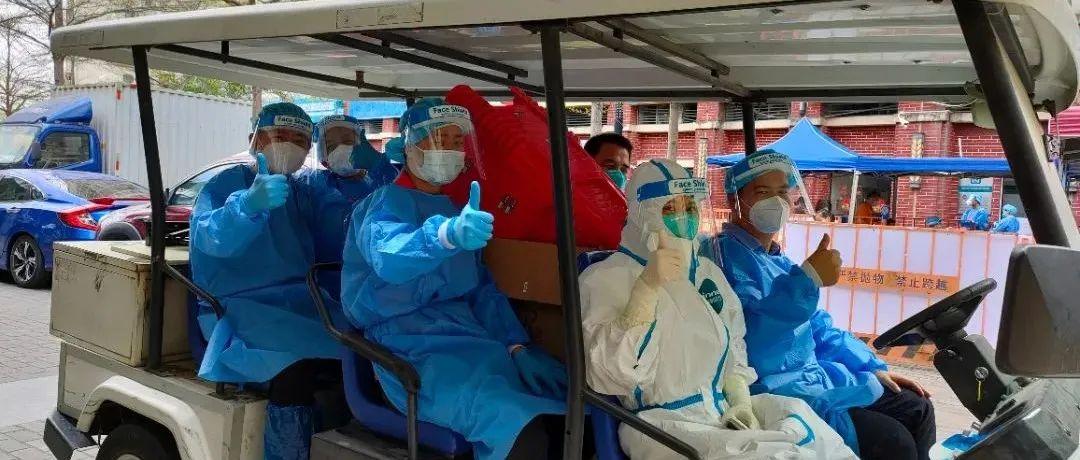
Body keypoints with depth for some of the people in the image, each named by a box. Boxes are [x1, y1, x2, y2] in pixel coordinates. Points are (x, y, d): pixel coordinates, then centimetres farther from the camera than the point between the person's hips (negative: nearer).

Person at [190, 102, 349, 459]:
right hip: (241, 307, -6)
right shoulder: (227, 184, 0)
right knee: (296, 366, -33)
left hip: (299, 306, 6)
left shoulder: (303, 192, 18)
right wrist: (249, 203, -41)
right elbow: (209, 237, -20)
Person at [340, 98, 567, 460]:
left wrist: (518, 347, 0)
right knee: (519, 428, -31)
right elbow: (388, 256, -29)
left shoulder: (456, 208, 17)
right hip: (411, 344, -7)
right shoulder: (386, 203, -6)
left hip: (464, 332, 8)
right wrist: (447, 235, -50)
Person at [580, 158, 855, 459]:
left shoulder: (708, 271, 16)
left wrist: (740, 401, 5)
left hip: (724, 411, 7)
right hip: (661, 424, -7)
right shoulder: (606, 277, -7)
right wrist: (648, 287, -27)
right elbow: (607, 377, -20)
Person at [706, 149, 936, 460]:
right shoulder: (727, 254, -15)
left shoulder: (779, 262, 18)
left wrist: (874, 368, 17)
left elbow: (819, 327, 24)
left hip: (813, 376, 10)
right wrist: (808, 278, -38)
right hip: (772, 394, -10)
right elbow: (749, 332, -31)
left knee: (917, 409, 13)